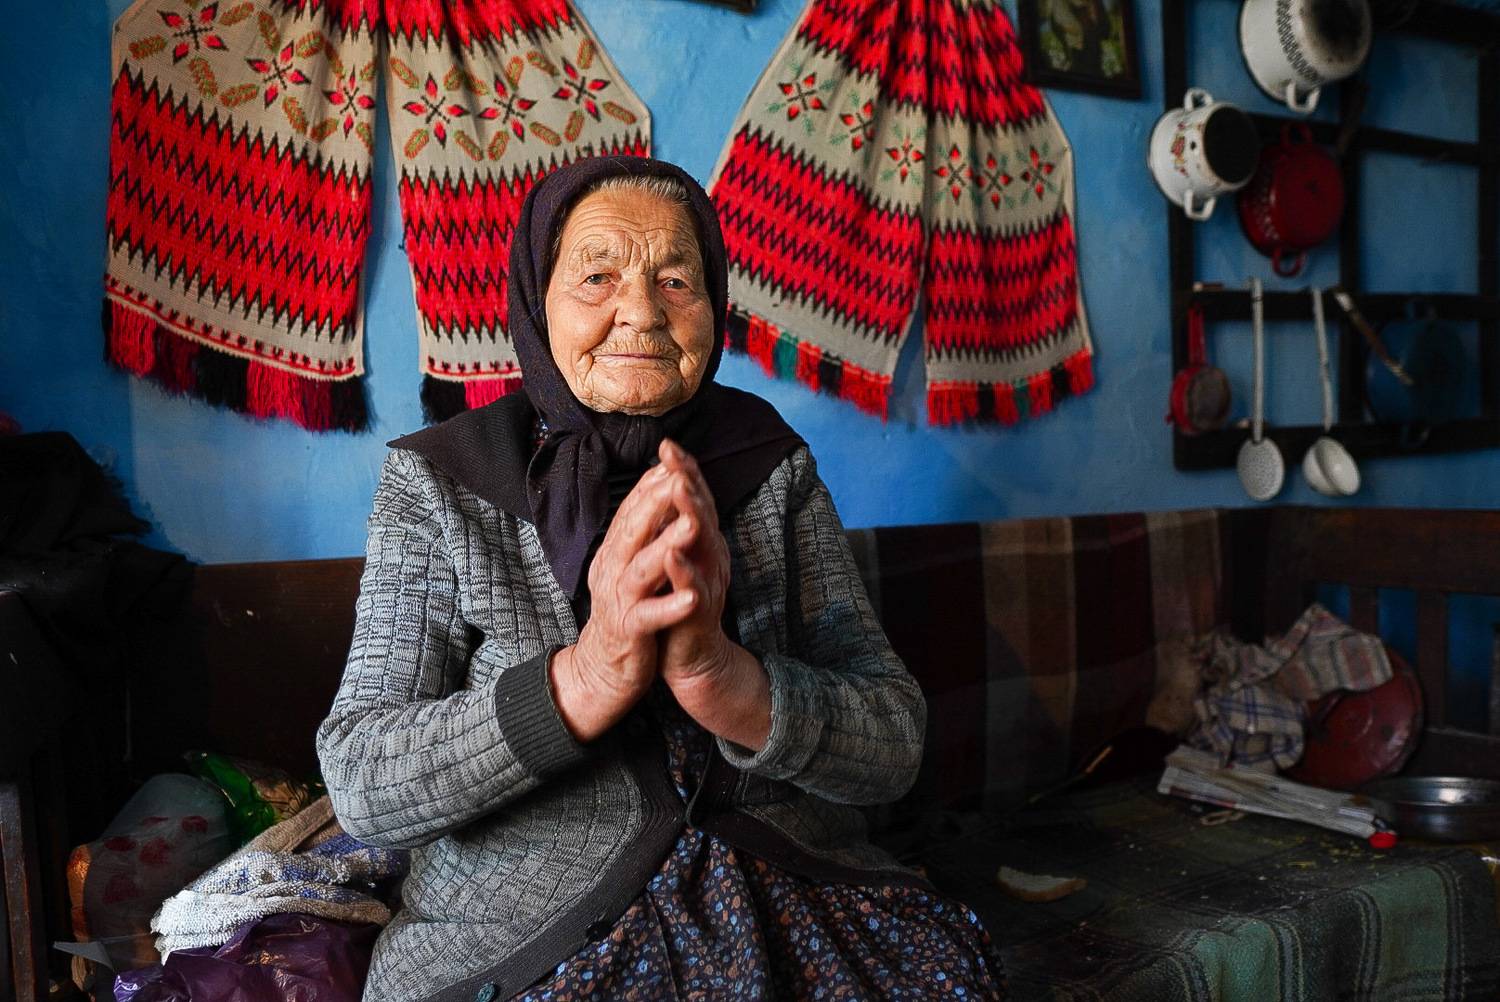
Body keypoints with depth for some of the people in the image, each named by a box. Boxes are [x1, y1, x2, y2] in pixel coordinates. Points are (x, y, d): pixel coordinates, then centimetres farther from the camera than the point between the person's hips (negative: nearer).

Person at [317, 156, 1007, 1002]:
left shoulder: (773, 466, 2)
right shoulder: (439, 482, -2)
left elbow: (894, 747, -4)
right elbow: (362, 787, -9)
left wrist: (721, 674, -23)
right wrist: (588, 678, -24)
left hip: (788, 921, 2)